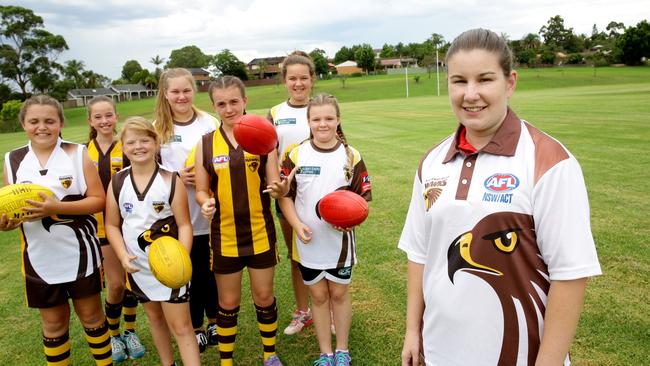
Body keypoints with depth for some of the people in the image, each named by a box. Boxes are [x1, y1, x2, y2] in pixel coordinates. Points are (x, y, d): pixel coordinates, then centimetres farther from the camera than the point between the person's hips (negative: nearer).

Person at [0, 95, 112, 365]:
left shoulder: (78, 154, -7)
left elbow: (98, 200, -11)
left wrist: (56, 207, -23)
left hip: (79, 253, -2)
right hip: (41, 257, 2)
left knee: (91, 314, 13)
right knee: (53, 322, 15)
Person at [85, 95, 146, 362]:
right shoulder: (84, 152, 1)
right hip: (101, 225, 1)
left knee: (131, 280, 11)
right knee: (116, 284, 2)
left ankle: (130, 332, 31)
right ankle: (113, 336, 26)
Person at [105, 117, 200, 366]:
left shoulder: (171, 180, -11)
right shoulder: (117, 182, -2)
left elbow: (184, 224, -11)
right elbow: (112, 225, 3)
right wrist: (123, 256, -11)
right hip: (137, 266, 4)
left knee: (181, 326, 0)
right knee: (155, 318, 21)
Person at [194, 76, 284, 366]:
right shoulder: (206, 144, -2)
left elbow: (273, 185, -5)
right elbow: (201, 189, 2)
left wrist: (278, 187, -28)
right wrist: (206, 203, -20)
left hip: (260, 233, 0)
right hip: (224, 236, 1)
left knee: (264, 297, 14)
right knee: (228, 303, 14)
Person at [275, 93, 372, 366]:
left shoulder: (351, 156, -4)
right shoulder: (296, 155, -3)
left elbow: (363, 197, -1)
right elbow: (284, 194, 0)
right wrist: (297, 224, -13)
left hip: (340, 240, 0)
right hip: (309, 242, 1)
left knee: (339, 294, 13)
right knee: (318, 296, 13)